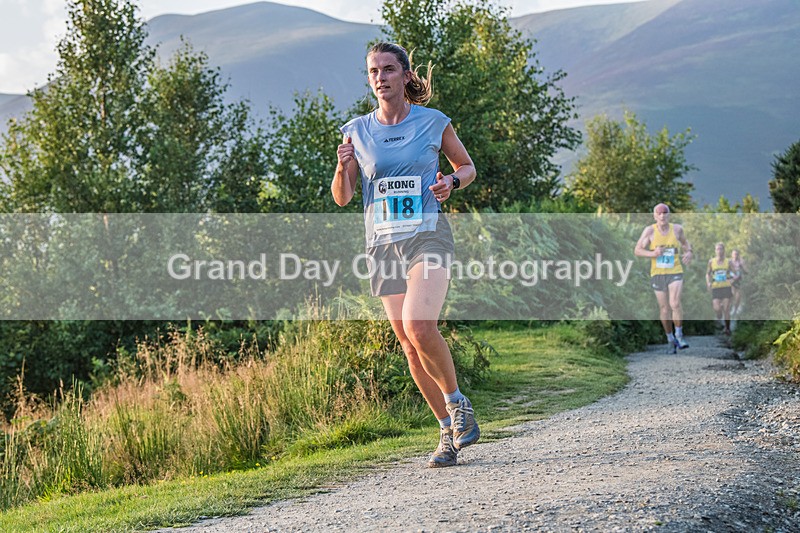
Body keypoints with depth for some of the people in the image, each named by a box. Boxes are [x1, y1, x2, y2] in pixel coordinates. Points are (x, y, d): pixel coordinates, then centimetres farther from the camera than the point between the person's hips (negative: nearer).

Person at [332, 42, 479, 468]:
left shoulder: (434, 122, 1)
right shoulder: (357, 131, 6)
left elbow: (467, 166, 15)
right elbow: (342, 198, 8)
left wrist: (451, 182, -7)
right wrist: (343, 167, -13)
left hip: (428, 234, -4)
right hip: (383, 243, 4)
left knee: (418, 327, -24)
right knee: (409, 344, 4)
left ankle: (456, 401, 2)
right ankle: (448, 431, 18)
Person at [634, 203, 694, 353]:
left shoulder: (677, 228, 1)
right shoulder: (650, 231, -6)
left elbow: (684, 242, 22)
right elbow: (637, 251, -4)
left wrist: (689, 252, 2)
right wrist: (652, 254, -20)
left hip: (675, 272, 0)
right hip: (657, 274, 0)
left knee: (675, 303, -19)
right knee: (664, 308, 6)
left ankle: (679, 334, -1)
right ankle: (670, 339, 21)